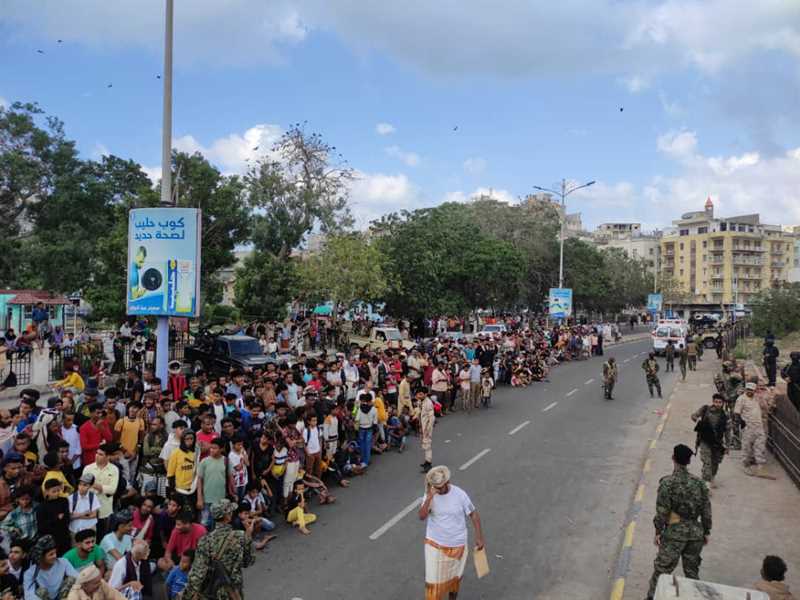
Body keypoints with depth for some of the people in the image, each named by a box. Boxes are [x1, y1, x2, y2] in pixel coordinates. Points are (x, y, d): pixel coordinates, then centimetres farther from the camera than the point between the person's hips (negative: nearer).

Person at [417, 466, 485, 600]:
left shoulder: (460, 494, -17)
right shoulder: (430, 494, -14)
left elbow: (473, 514, -6)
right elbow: (421, 516, -24)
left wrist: (479, 537, -8)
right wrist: (429, 497, -36)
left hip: (457, 545, 0)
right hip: (435, 544, 0)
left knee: (455, 577, 20)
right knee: (433, 580, 5)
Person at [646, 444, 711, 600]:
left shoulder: (667, 482, -13)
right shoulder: (699, 482, 0)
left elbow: (662, 510, -13)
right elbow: (706, 509, 4)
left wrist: (658, 531, -4)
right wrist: (706, 531, 15)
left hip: (674, 532, -4)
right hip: (695, 532, 4)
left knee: (662, 569, 6)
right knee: (692, 569, 18)